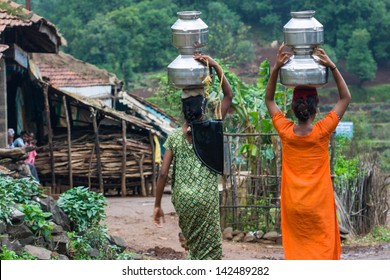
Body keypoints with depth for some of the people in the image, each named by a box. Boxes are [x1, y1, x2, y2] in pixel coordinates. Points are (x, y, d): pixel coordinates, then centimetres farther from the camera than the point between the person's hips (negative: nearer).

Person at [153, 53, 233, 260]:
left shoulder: (174, 137, 0)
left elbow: (163, 173, -3)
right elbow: (228, 96, -2)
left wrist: (157, 205, 4)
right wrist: (215, 66, -8)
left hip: (182, 199, 4)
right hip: (206, 200, -4)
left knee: (193, 245, 20)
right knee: (210, 249, 2)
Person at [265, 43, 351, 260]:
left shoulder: (285, 131, -9)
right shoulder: (322, 131, -14)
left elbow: (269, 99, 6)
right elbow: (345, 98, -4)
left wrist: (276, 68, -6)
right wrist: (332, 67, -12)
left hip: (293, 207, 2)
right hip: (319, 207, -2)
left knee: (296, 253, 9)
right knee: (322, 252, 4)